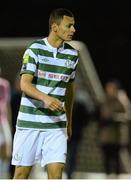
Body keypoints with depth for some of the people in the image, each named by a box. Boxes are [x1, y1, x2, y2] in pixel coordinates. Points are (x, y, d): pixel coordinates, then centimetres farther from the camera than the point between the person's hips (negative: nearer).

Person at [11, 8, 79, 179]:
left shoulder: (72, 54, 7)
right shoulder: (35, 49, -7)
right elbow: (25, 84, -16)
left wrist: (69, 122, 24)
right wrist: (46, 98, -34)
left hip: (56, 124, 3)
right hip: (29, 122, -3)